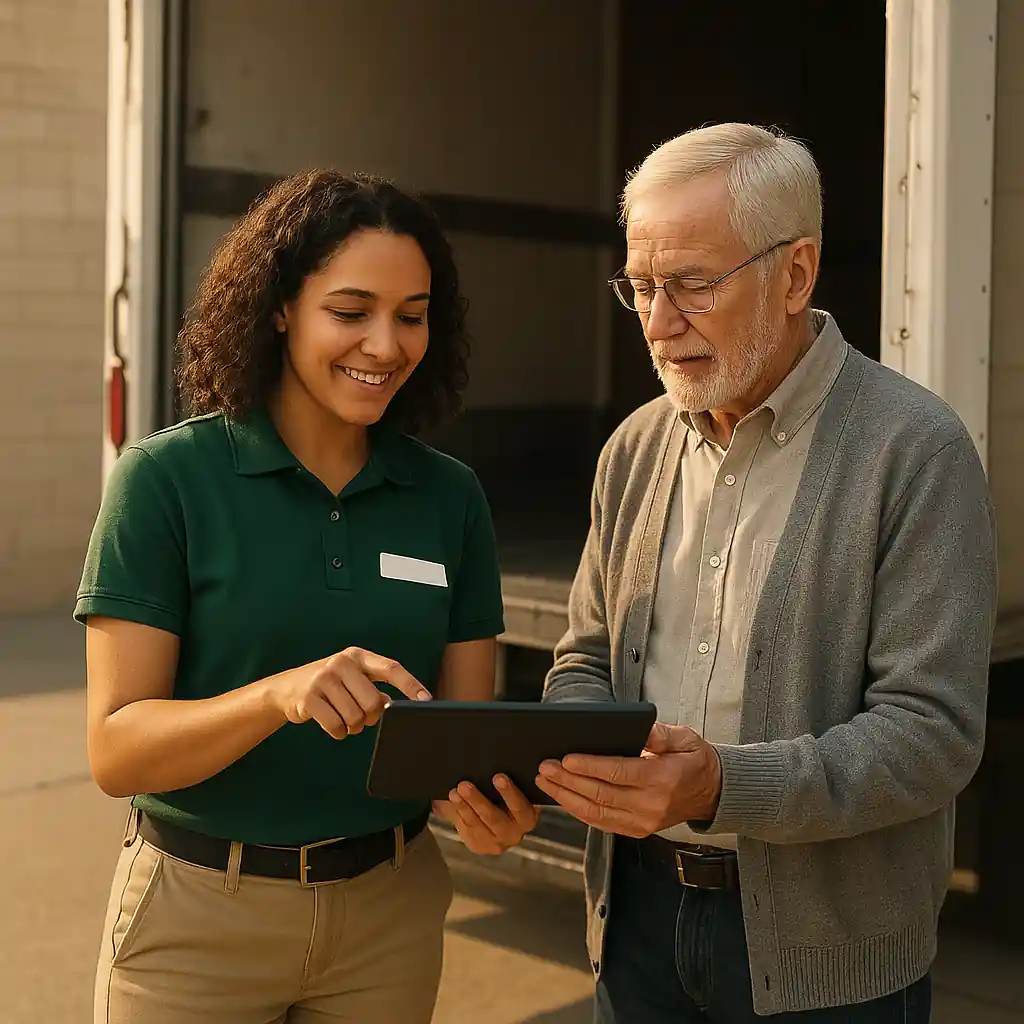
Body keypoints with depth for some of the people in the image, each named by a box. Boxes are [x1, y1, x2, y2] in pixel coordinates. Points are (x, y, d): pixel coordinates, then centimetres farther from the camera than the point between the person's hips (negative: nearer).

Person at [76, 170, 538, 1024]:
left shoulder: (449, 496, -1)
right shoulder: (167, 479, -12)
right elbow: (116, 748, -15)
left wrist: (493, 798, -21)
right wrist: (279, 696, -33)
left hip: (392, 911, 3)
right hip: (197, 911, -3)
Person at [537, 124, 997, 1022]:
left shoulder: (915, 450, -14)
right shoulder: (635, 449, 5)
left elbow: (933, 730, -18)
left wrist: (724, 788, -31)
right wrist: (565, 749, -11)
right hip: (638, 909, 5)